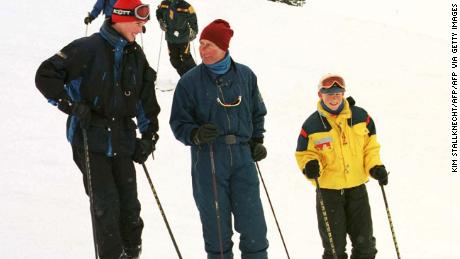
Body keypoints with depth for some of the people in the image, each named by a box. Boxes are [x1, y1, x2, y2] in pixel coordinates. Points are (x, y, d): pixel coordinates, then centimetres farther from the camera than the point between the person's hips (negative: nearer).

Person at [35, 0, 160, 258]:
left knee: (129, 204, 6)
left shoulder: (136, 55, 9)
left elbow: (147, 100, 18)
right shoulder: (87, 48, -10)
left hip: (123, 140, 5)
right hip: (90, 138, -5)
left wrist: (149, 136, 12)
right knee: (106, 204, -7)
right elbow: (46, 76, -7)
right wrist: (71, 105, -17)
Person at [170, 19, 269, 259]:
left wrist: (257, 140, 9)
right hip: (208, 160, -2)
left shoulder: (245, 76, 6)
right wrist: (196, 135, -18)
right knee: (216, 225, 3)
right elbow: (179, 122, 0)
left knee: (253, 223, -1)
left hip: (242, 157, 2)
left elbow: (257, 112, 20)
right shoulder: (190, 81, -3)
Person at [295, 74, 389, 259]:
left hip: (357, 187, 2)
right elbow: (304, 153, 2)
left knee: (364, 243, 10)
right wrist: (310, 165, -19)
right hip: (328, 190, -2)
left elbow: (370, 145, 9)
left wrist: (375, 167, -5)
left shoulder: (360, 117, -2)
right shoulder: (312, 125, -7)